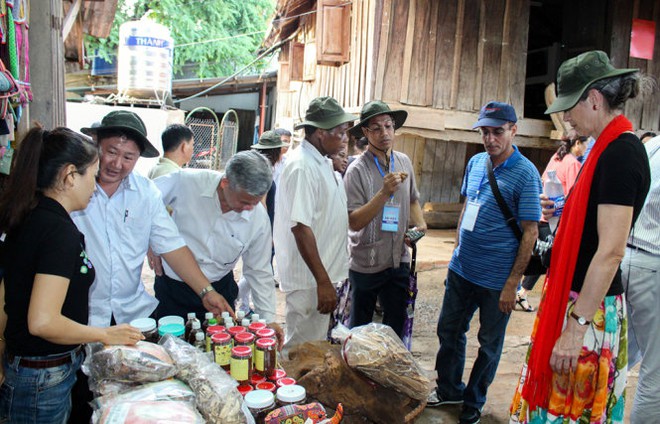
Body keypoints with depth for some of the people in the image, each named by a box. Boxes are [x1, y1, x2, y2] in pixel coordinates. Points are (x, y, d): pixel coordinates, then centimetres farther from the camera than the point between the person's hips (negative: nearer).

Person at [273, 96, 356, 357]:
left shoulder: (322, 162, 10)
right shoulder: (302, 167, -20)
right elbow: (300, 227, -26)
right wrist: (323, 281, -26)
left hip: (323, 275, 10)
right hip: (310, 280, -10)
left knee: (315, 344, 23)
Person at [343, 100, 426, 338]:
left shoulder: (404, 162, 3)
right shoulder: (357, 170, -16)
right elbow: (354, 222, -22)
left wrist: (419, 223, -2)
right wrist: (385, 192, -31)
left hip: (399, 260, 5)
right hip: (366, 263, -5)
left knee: (396, 323, 17)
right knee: (360, 327, 15)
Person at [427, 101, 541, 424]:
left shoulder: (525, 174, -15)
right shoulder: (475, 163, 3)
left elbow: (530, 233, -15)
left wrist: (512, 284, -17)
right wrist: (457, 249, 13)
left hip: (496, 279, -6)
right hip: (461, 269, 6)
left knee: (489, 344, 13)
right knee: (449, 330, 18)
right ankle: (449, 389, 40)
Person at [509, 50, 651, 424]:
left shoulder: (620, 153, -19)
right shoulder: (612, 146, 11)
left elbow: (611, 251, -24)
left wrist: (577, 326, -24)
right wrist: (564, 213, 10)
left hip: (591, 309, -10)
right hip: (577, 298, 10)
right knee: (552, 394, 19)